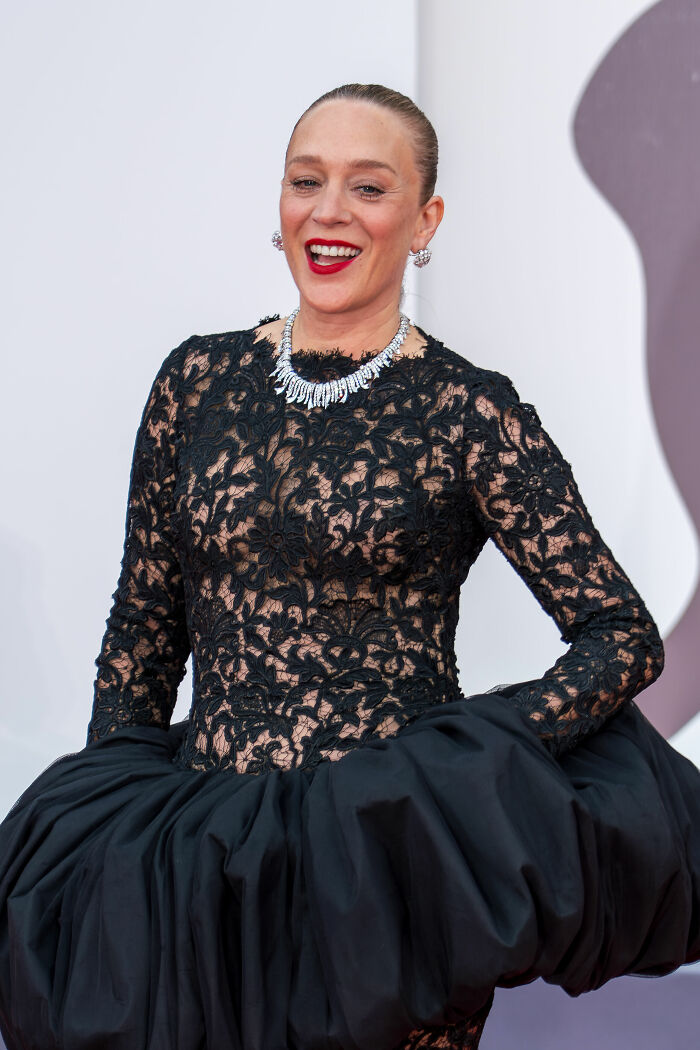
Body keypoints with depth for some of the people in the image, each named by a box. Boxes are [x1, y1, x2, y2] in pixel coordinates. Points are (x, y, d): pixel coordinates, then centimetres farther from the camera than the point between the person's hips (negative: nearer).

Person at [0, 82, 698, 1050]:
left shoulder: (470, 413, -6)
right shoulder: (200, 380, 6)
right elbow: (145, 623, 12)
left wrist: (479, 761, -20)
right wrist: (112, 816, 5)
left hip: (399, 857, -3)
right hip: (208, 849, 3)